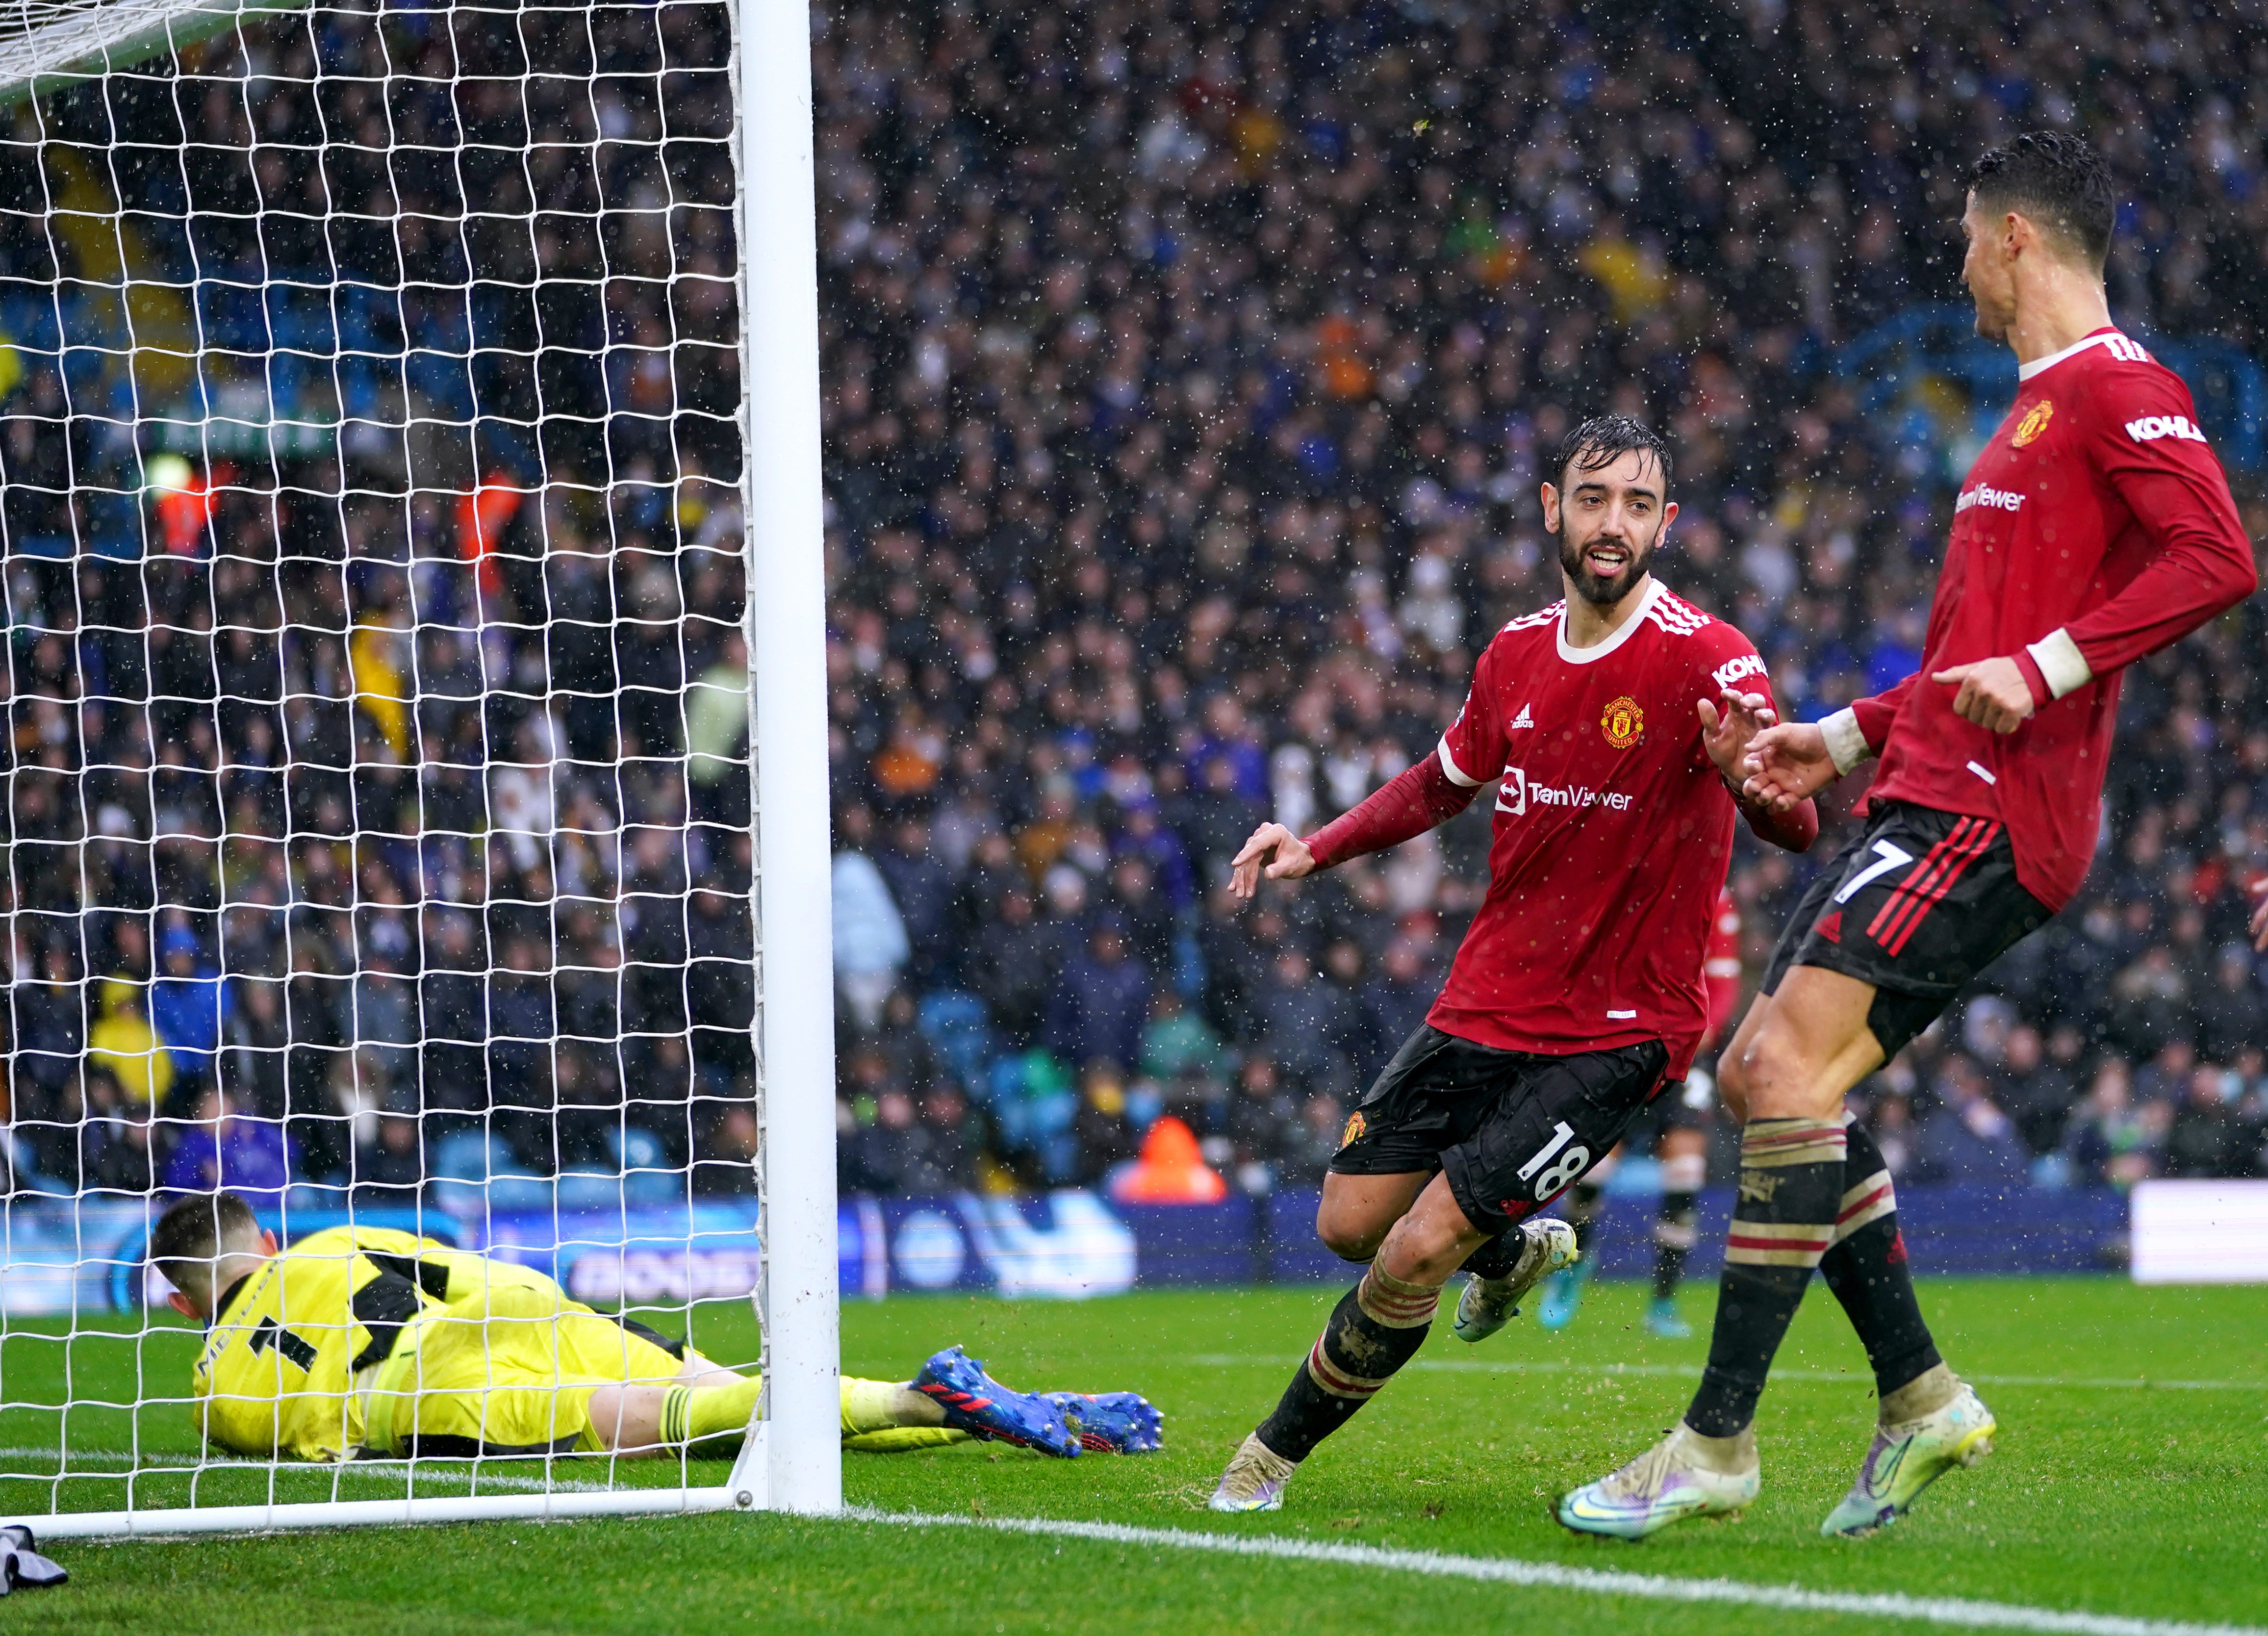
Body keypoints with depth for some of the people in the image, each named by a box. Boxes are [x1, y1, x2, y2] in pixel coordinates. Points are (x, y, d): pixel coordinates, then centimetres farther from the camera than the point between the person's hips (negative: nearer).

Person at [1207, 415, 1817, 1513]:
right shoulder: (1517, 654, 4)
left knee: (1417, 1255, -13)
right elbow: (1446, 781, 24)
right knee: (1349, 1222, 9)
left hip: (1618, 1032, -6)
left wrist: (1747, 774, -50)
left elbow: (1796, 829, -27)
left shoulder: (1704, 659, -17)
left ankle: (1278, 1452, 10)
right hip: (1486, 1002, 6)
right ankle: (1513, 1253, 40)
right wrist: (1318, 848, 11)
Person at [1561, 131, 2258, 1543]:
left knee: (1790, 1068, -18)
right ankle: (1920, 1398, 12)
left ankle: (1719, 1443, -16)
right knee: (1760, 1075, 8)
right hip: (1933, 796, 11)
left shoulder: (2116, 387, -7)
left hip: (1988, 815, -11)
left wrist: (2046, 665, -28)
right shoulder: (2041, 408, 25)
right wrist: (1851, 737, 25)